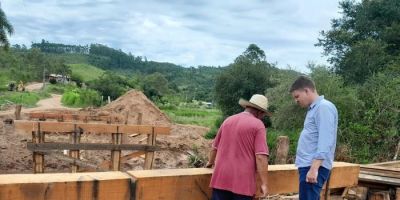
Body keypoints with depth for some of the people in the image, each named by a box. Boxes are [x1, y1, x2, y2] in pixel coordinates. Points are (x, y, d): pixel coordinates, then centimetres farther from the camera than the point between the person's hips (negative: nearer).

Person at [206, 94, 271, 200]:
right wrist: (264, 183, -10)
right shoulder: (258, 125, -7)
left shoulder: (228, 120, 11)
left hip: (221, 178, 5)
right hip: (243, 182, -5)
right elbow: (261, 157, -16)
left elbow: (214, 148, 22)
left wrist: (211, 162, 39)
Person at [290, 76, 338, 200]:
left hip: (314, 166, -10)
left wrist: (314, 168, -25)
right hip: (308, 165, 10)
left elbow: (325, 141, -19)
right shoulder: (313, 109, 19)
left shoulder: (324, 107, -10)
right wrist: (310, 166, 18)